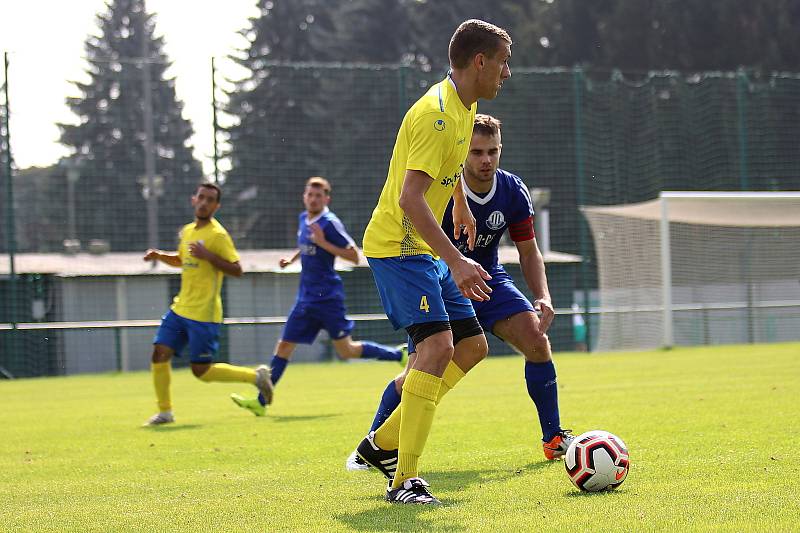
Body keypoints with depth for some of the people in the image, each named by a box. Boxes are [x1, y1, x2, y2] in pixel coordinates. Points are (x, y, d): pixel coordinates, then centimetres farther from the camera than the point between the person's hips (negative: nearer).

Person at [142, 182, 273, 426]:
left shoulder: (217, 235, -12)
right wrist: (159, 255, 12)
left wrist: (208, 255, -25)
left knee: (202, 371, -5)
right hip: (180, 308, 7)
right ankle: (164, 411, 8)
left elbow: (236, 270, -16)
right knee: (160, 354, -3)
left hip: (204, 313, -7)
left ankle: (256, 376, 12)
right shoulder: (187, 231, 12)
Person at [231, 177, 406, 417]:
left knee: (346, 350, -3)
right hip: (306, 297, 7)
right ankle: (261, 401, 3)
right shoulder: (304, 219, 10)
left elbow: (354, 256, -16)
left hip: (328, 297, -7)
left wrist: (324, 243, -23)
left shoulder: (330, 223, -13)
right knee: (284, 345, 2)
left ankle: (400, 354, 13)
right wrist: (292, 258, 15)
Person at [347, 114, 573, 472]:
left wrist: (543, 297, -15)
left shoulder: (513, 191, -10)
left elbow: (529, 252, 0)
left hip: (489, 280, 4)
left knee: (536, 339, -16)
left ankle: (553, 439, -2)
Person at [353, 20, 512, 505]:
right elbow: (410, 198, -31)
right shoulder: (436, 114, -22)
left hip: (426, 250, 10)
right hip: (397, 245, -10)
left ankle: (382, 444, 16)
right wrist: (456, 262, -36)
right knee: (437, 345, -23)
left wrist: (461, 205, 43)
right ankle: (405, 480, -23)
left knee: (472, 346, 10)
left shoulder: (464, 106, 9)